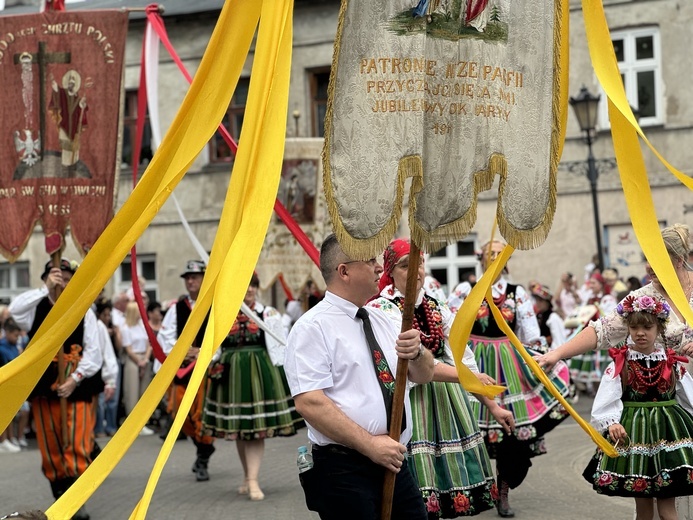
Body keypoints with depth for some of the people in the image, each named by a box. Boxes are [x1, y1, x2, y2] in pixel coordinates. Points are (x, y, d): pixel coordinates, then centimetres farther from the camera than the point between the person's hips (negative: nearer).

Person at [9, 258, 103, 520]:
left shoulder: (84, 311, 1)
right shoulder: (36, 309, 4)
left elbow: (93, 351, -4)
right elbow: (15, 309, -18)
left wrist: (75, 379, -15)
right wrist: (46, 289, -21)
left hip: (78, 387, -2)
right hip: (44, 386, 2)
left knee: (78, 444, -7)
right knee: (50, 447, 8)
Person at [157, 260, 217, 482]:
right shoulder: (176, 308, 11)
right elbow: (165, 337, 6)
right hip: (181, 367, 4)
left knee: (203, 414, -5)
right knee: (181, 413, 5)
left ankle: (203, 460, 9)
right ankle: (203, 446, 30)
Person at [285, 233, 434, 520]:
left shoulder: (382, 320, 13)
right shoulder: (313, 327, -9)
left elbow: (423, 375, 14)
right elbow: (309, 402, -18)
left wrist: (416, 352, -9)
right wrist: (369, 444, -21)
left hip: (394, 461, 7)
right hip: (343, 468, -7)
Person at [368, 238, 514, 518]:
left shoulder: (437, 309, 12)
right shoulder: (383, 310, -8)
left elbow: (463, 358, 11)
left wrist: (493, 406, 9)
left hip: (447, 400, 6)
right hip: (409, 402, -6)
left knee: (450, 479, 4)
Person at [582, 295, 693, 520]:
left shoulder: (672, 363, 3)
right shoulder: (620, 364, -4)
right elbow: (606, 399, -14)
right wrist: (612, 423, -31)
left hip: (667, 430, 1)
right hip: (633, 433, -1)